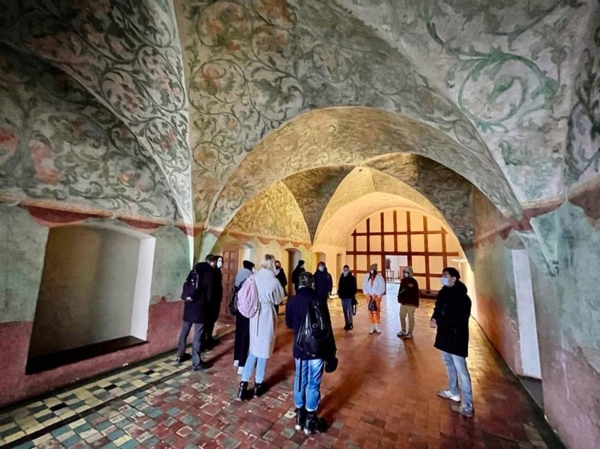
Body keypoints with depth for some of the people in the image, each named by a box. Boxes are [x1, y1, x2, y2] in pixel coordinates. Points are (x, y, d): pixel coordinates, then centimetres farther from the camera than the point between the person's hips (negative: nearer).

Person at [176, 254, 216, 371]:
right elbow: (210, 293, -11)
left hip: (189, 304, 7)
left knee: (185, 331, 19)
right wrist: (207, 304, 5)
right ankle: (196, 363, 6)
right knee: (198, 335, -1)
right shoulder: (210, 273, -9)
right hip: (200, 307, -7)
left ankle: (180, 355, 33)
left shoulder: (194, 269, 10)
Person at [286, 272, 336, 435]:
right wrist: (331, 349, -1)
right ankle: (310, 419, 26)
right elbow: (327, 326, -11)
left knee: (300, 380, 19)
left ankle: (299, 416, 35)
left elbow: (289, 324, 7)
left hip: (300, 348, 3)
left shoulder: (292, 301, -7)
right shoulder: (319, 300, -16)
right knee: (313, 383, 11)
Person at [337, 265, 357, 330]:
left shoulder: (352, 278, -5)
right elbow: (339, 286, 11)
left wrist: (353, 295, -13)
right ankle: (347, 323, 21)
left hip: (349, 297, -5)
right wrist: (339, 293, 0)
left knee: (349, 311, -5)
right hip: (343, 297, 5)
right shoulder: (341, 277, 8)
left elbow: (354, 287, -6)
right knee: (345, 311, 11)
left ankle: (350, 324, 5)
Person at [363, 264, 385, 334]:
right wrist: (367, 294, -8)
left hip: (377, 296, -3)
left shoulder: (379, 277, -10)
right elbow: (364, 286, 4)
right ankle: (372, 326, 16)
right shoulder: (367, 276, 1)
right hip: (369, 297, 3)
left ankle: (377, 325, 11)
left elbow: (382, 288, -12)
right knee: (370, 311, 6)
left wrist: (375, 295, -15)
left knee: (377, 311, -2)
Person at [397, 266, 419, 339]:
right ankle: (403, 330, 32)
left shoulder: (414, 281, -14)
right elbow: (400, 290, 14)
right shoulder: (403, 280, 6)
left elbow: (416, 293, -13)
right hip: (403, 302, 7)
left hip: (411, 303, -6)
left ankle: (410, 333, 19)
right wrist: (399, 298, 12)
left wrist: (416, 303, -14)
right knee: (402, 316, 15)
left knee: (411, 318, 5)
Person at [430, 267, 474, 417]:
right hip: (445, 335, 8)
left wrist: (438, 322, -22)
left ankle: (468, 404, 15)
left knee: (461, 370, 1)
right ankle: (453, 392, 40)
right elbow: (438, 309, 12)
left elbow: (459, 320, -26)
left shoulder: (462, 297, -21)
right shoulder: (444, 292, 3)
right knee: (449, 364, 22)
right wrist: (434, 319, -9)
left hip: (457, 337, -8)